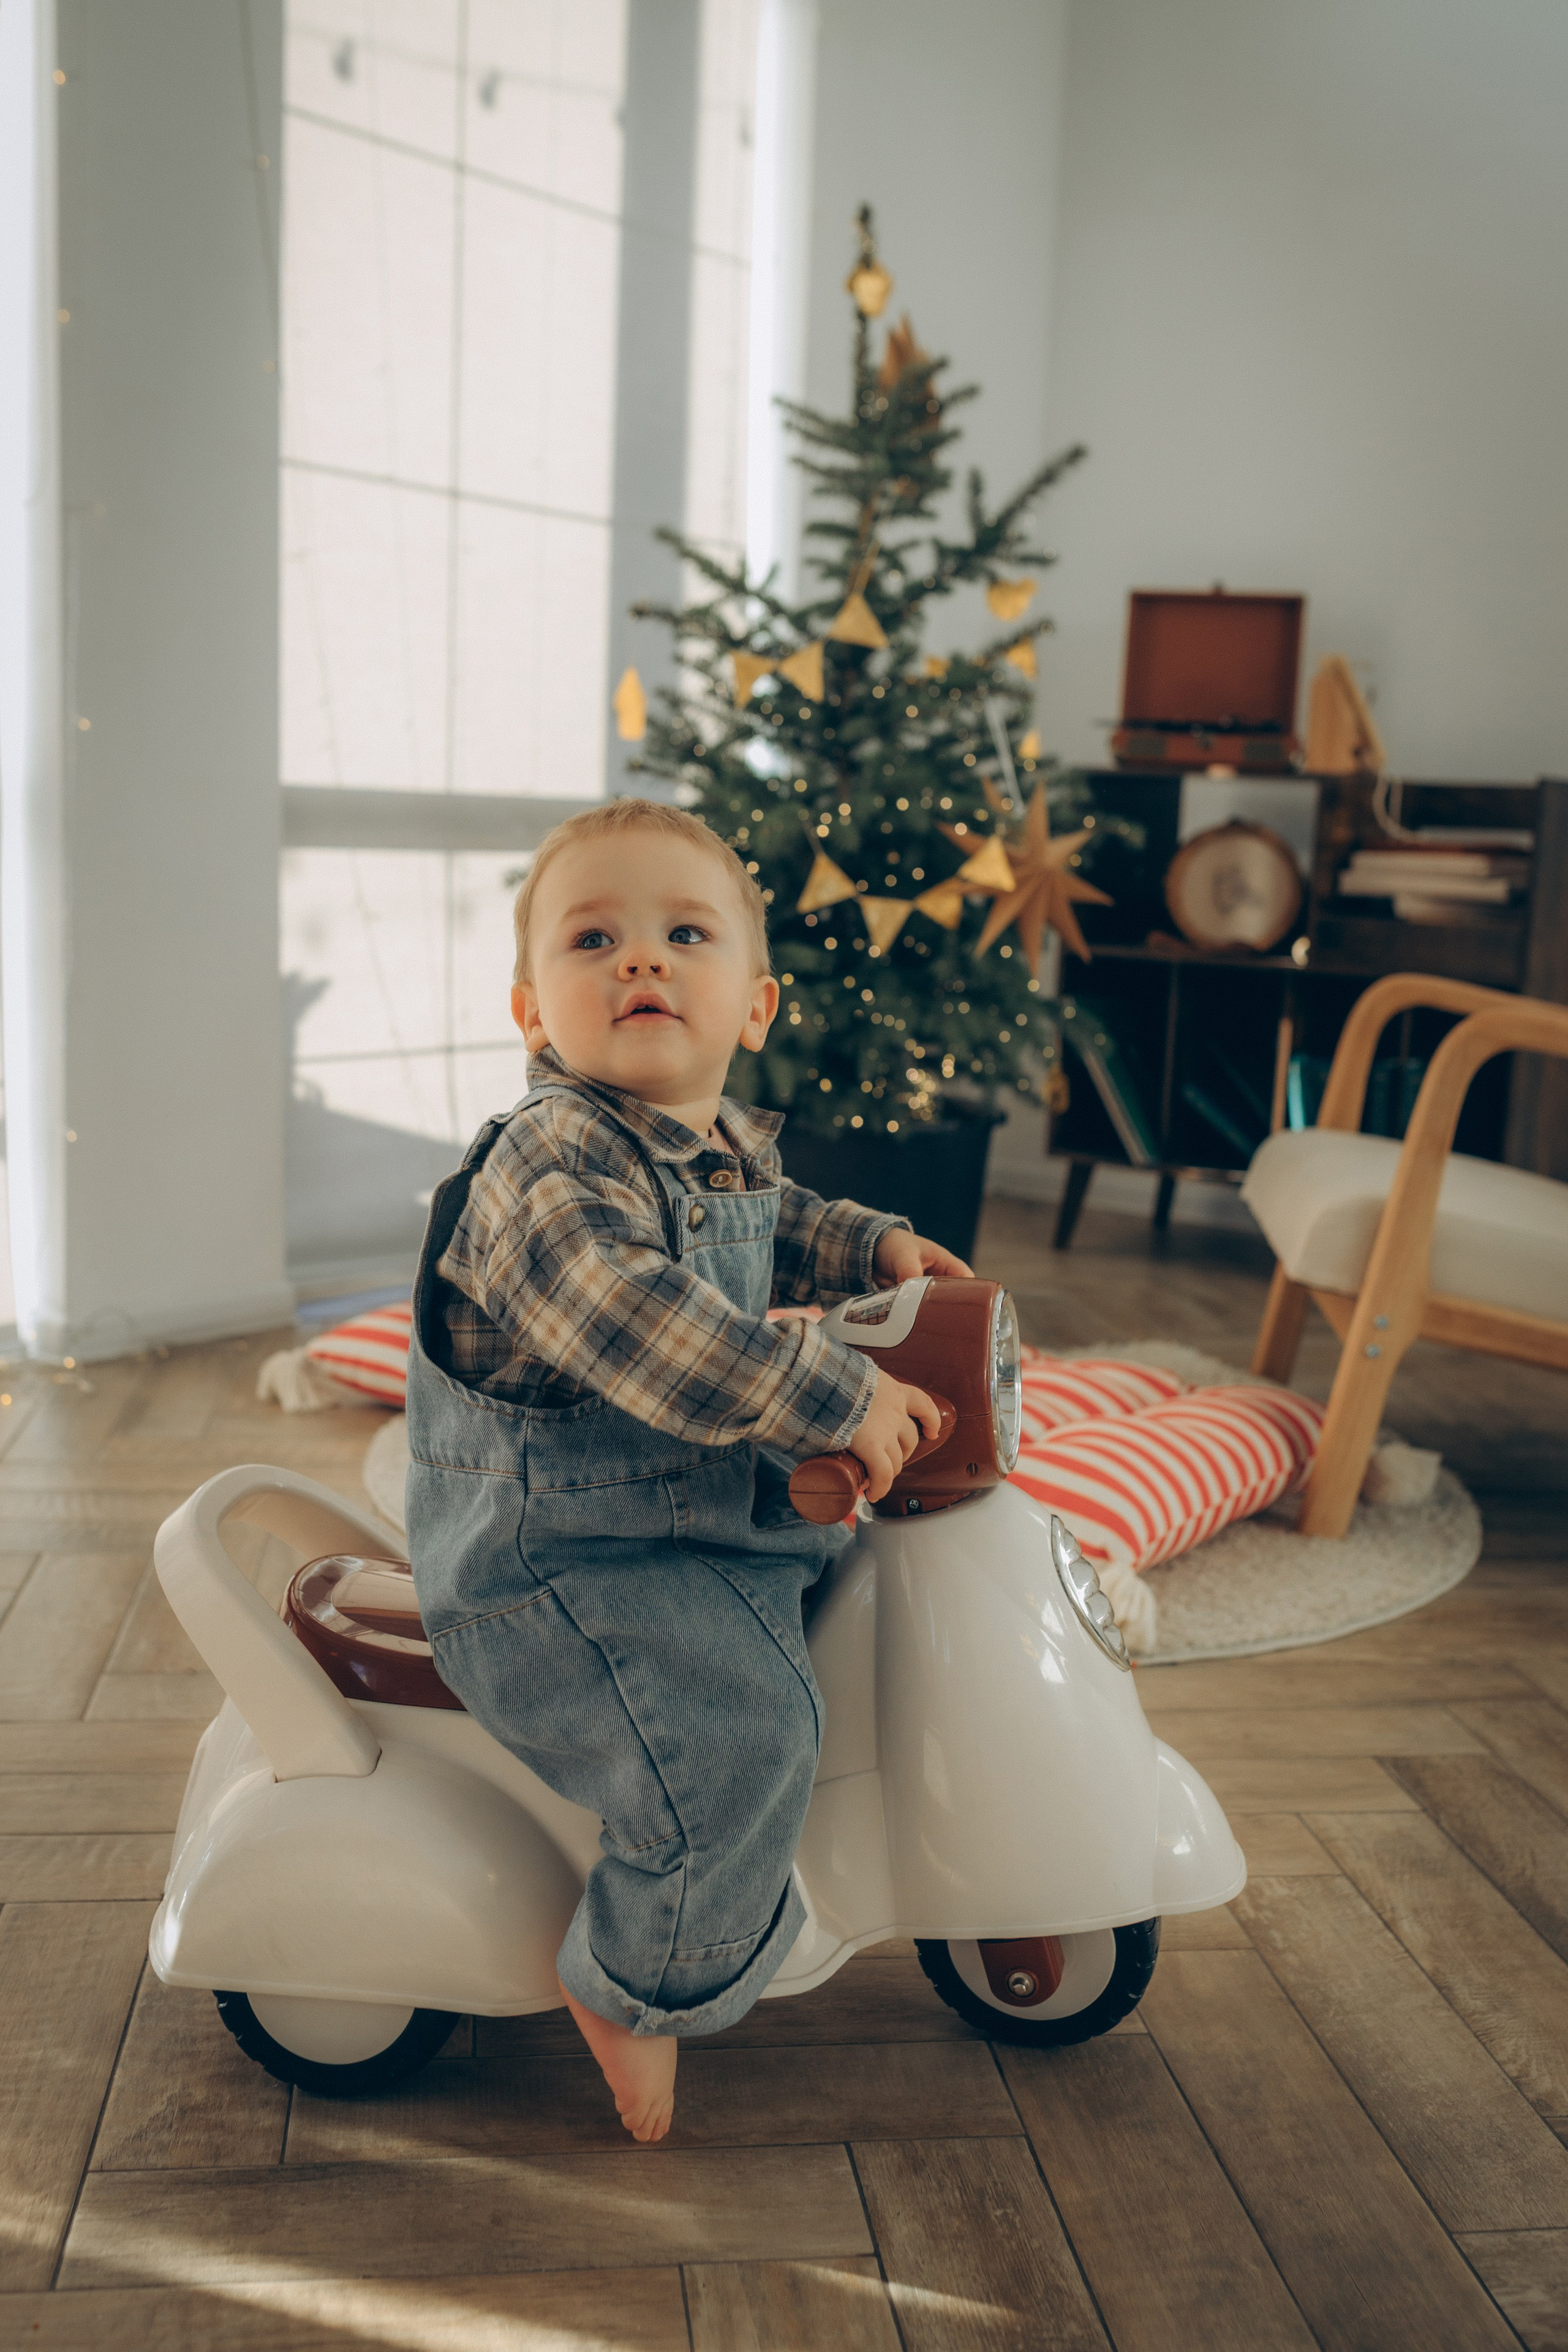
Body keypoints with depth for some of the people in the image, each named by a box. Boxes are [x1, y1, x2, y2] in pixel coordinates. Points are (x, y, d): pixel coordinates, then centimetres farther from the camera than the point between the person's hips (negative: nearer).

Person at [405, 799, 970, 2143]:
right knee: (740, 1731, -25)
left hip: (688, 1513, 10)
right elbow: (631, 1323, -41)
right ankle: (633, 1983, 3)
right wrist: (836, 1396, -36)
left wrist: (874, 1245, 15)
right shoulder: (553, 1163, -25)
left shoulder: (729, 1147, 7)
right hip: (552, 1559, -10)